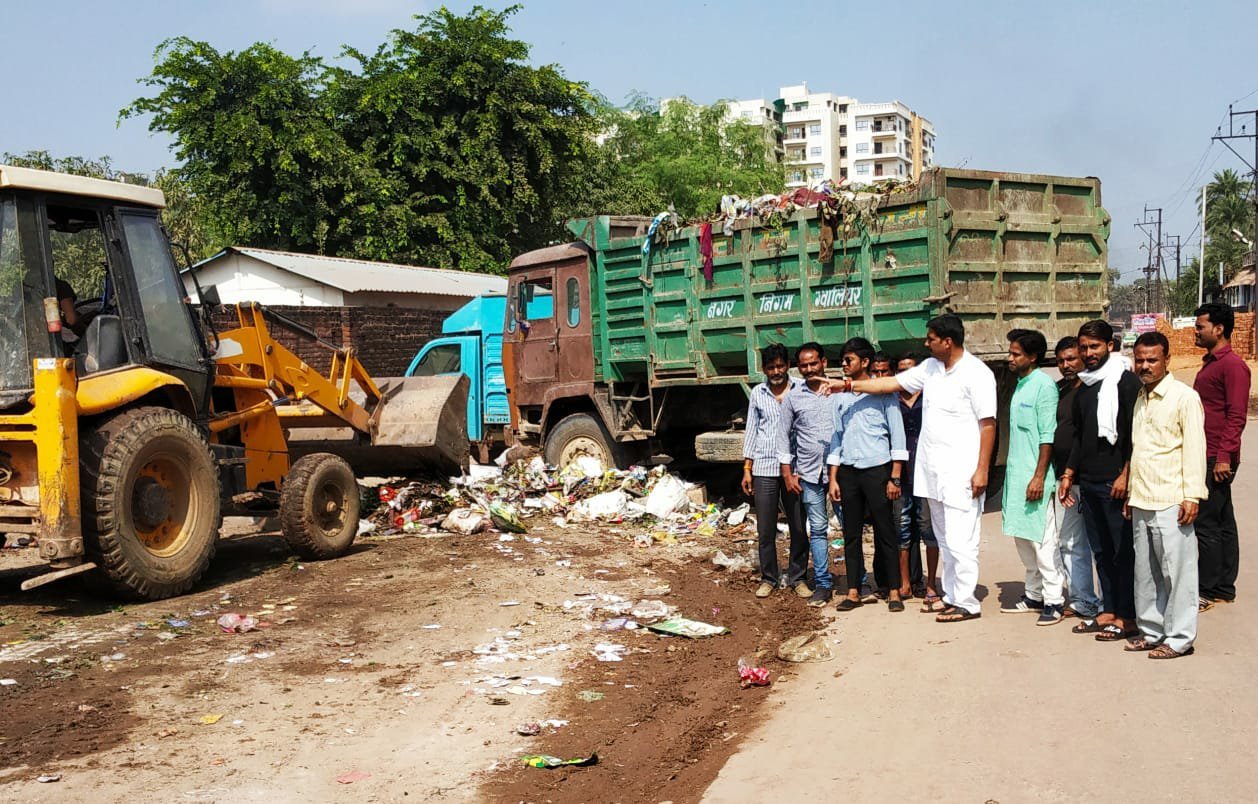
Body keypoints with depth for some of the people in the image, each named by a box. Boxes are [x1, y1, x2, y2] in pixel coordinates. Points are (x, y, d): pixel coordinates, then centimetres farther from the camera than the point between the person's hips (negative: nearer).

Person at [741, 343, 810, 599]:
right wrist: (747, 468, 8)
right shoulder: (757, 393, 8)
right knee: (765, 530, 5)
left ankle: (797, 577, 17)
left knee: (799, 527, 4)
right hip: (764, 468, 2)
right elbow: (751, 431, 13)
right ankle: (769, 578, 18)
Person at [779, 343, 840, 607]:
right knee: (818, 528, 3)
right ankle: (823, 584, 9)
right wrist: (788, 473, 5)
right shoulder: (793, 397, 5)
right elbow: (784, 435, 9)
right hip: (809, 473, 1)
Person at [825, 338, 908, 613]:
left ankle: (893, 591, 6)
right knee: (851, 533, 6)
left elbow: (897, 436, -2)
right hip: (848, 471, 4)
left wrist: (895, 478, -8)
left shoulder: (883, 394, 0)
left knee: (885, 532, 0)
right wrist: (833, 479, 8)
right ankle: (853, 591, 11)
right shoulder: (840, 397, 13)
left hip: (877, 469, -4)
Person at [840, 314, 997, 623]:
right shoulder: (930, 368, 11)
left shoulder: (976, 374, -12)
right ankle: (951, 595, 24)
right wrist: (849, 385, 14)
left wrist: (982, 470, -16)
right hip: (932, 470, 8)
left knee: (960, 540, -5)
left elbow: (988, 424, -13)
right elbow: (892, 383, 18)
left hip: (961, 473, -8)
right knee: (944, 539, 15)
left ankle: (966, 603, 2)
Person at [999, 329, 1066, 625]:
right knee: (1022, 537, 13)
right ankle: (1034, 594, 22)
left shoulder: (1044, 386, -11)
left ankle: (1054, 600, 2)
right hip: (1015, 475, 9)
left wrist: (1039, 477, -20)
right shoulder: (1020, 385, 15)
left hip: (1034, 476, -9)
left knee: (1043, 540, -5)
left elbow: (1048, 436, -16)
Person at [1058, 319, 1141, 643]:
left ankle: (1127, 617, 3)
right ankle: (1109, 612, 18)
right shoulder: (1084, 388, 16)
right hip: (1088, 482, 8)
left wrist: (1125, 475, -16)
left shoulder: (1126, 382, -6)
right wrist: (1068, 474, 18)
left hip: (1116, 482, -7)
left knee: (1123, 551, -2)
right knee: (1101, 551, 11)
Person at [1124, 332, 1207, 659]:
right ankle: (1151, 630, 22)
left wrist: (1192, 497, -14)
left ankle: (1179, 638, 6)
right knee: (1145, 571, 12)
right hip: (1141, 501, 7)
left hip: (1170, 502, -7)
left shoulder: (1185, 397, -6)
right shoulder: (1140, 398, 15)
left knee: (1176, 570, -2)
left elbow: (1195, 448, -10)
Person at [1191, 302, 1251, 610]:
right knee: (1222, 523, 13)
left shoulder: (1232, 365, -13)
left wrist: (1224, 457, -23)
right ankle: (1224, 587, 20)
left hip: (1217, 459, -10)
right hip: (1207, 457, 10)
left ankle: (1207, 591, 0)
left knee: (1206, 524, -6)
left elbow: (1237, 416, -19)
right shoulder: (1210, 363, 17)